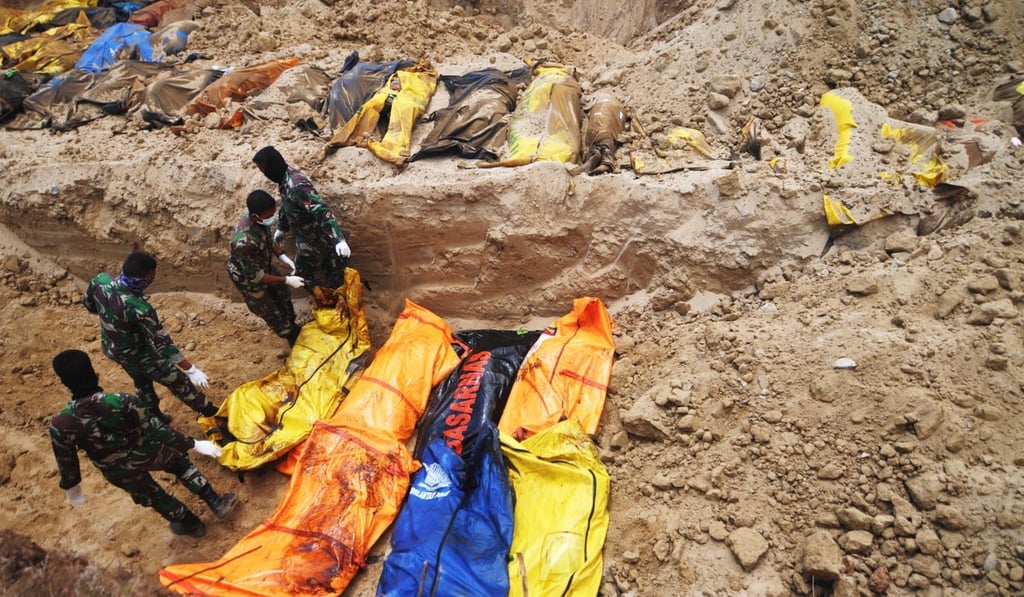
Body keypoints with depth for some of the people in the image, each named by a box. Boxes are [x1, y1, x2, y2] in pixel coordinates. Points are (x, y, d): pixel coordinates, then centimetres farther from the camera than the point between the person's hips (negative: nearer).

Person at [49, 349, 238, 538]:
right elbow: (157, 429, -24)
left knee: (150, 494, 30)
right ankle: (217, 502, 35)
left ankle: (190, 523, 50)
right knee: (181, 463, 31)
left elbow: (66, 462, -10)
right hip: (148, 454, -2)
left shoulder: (60, 424, -25)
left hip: (120, 472, 2)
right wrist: (194, 444, -13)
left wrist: (71, 487, 11)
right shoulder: (122, 401, -32)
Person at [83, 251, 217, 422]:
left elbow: (88, 303, 2)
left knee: (142, 382, 32)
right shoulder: (138, 308, -41)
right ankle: (211, 413, 31)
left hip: (111, 348, 7)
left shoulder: (100, 280, -21)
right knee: (178, 382, 13)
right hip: (137, 354, -7)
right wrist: (191, 370, -30)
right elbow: (163, 342, -36)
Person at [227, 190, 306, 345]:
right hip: (247, 278, -7)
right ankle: (291, 336, 43)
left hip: (263, 265, 8)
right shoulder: (244, 243, -46)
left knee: (283, 293, 28)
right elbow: (254, 276, -32)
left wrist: (282, 256, -11)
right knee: (270, 312, 17)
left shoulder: (258, 219, -23)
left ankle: (292, 326, 55)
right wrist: (287, 280, -29)